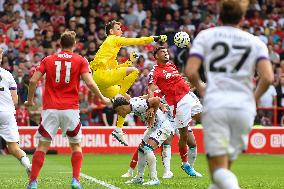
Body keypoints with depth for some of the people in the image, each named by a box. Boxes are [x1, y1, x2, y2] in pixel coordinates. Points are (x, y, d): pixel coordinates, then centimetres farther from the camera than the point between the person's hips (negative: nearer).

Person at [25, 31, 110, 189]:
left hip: (50, 108, 1)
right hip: (71, 109, -1)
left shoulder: (48, 60, 8)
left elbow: (33, 81, 1)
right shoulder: (81, 61, 3)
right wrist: (102, 98, 7)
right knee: (76, 145, 13)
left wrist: (30, 100, 15)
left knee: (43, 145, 4)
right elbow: (89, 82, -7)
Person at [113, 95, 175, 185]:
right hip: (154, 126, 11)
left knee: (148, 148, -22)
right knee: (141, 149, 14)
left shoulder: (137, 106, -28)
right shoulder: (132, 101, 0)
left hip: (163, 126, -11)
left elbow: (156, 100, -31)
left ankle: (154, 179, -18)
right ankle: (139, 178, 24)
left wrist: (153, 116, -19)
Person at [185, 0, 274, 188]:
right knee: (226, 165, 15)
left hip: (215, 104, -2)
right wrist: (254, 98, 14)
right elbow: (268, 78, -3)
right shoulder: (255, 42, 10)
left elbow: (190, 72, -3)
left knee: (218, 168, -7)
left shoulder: (205, 36, 8)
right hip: (244, 107, 2)